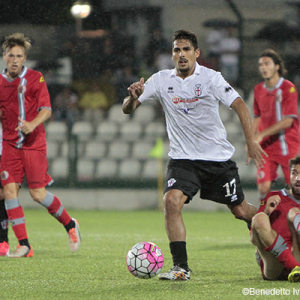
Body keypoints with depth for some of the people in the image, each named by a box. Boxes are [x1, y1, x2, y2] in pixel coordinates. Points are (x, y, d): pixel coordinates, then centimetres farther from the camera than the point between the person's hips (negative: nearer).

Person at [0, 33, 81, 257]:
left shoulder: (35, 78, -4)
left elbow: (46, 110, -8)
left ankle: (70, 224, 18)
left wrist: (32, 124, -26)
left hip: (34, 144, -4)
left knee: (38, 194, -8)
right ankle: (24, 245, -4)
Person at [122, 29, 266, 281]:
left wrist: (251, 141, -26)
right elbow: (128, 109, 0)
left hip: (218, 157, -1)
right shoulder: (162, 80, -1)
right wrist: (133, 97, -24)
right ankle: (181, 267, -19)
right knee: (172, 200, -23)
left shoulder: (210, 78, -9)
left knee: (240, 210, 7)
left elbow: (239, 105, -14)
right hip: (183, 159, 1)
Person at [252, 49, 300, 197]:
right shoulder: (258, 89, 8)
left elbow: (288, 121, -15)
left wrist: (262, 134, -19)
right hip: (266, 147, 4)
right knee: (263, 188, -8)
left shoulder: (288, 88, -10)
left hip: (288, 147, -4)